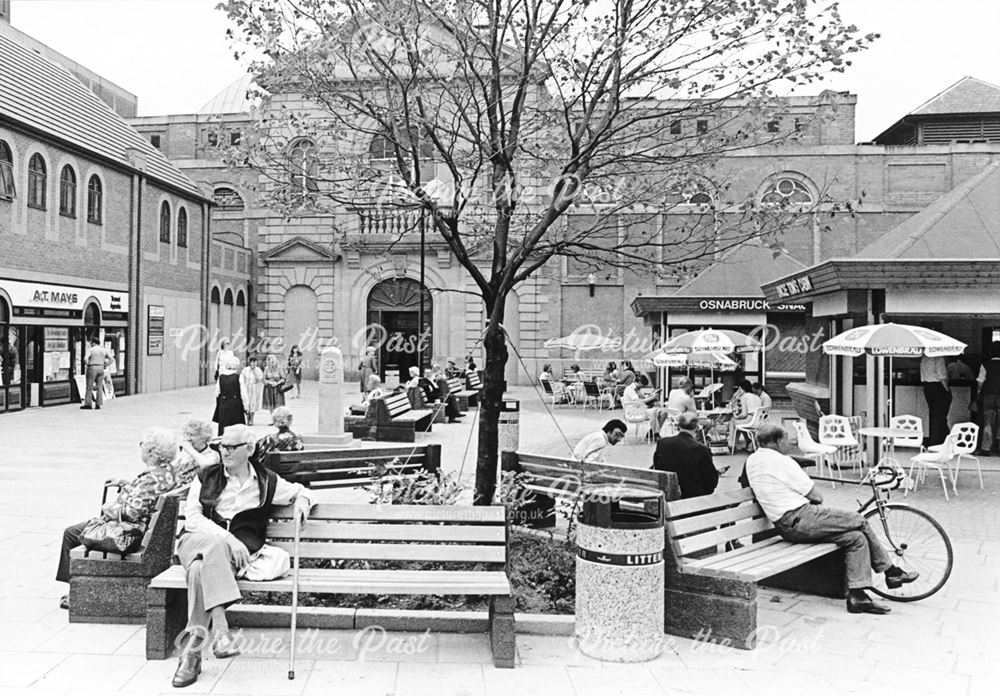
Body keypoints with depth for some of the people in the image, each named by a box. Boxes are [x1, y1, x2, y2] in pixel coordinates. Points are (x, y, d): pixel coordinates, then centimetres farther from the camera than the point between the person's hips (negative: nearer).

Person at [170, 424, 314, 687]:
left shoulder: (266, 482, 13)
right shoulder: (206, 477, 11)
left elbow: (298, 490, 29)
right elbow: (192, 518, 0)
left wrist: (302, 501, 2)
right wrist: (227, 538, -15)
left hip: (236, 550, 0)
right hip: (197, 540, 0)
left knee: (200, 569, -35)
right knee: (214, 544, -38)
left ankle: (191, 653, -34)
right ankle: (221, 631, -44)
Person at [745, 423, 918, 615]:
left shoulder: (752, 461, 12)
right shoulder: (781, 462, -15)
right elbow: (816, 496, -6)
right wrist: (815, 496, 17)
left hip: (784, 526, 9)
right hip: (799, 520, -9)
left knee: (857, 537, 7)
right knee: (859, 522, 1)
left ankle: (856, 596, 2)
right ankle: (891, 572, 17)